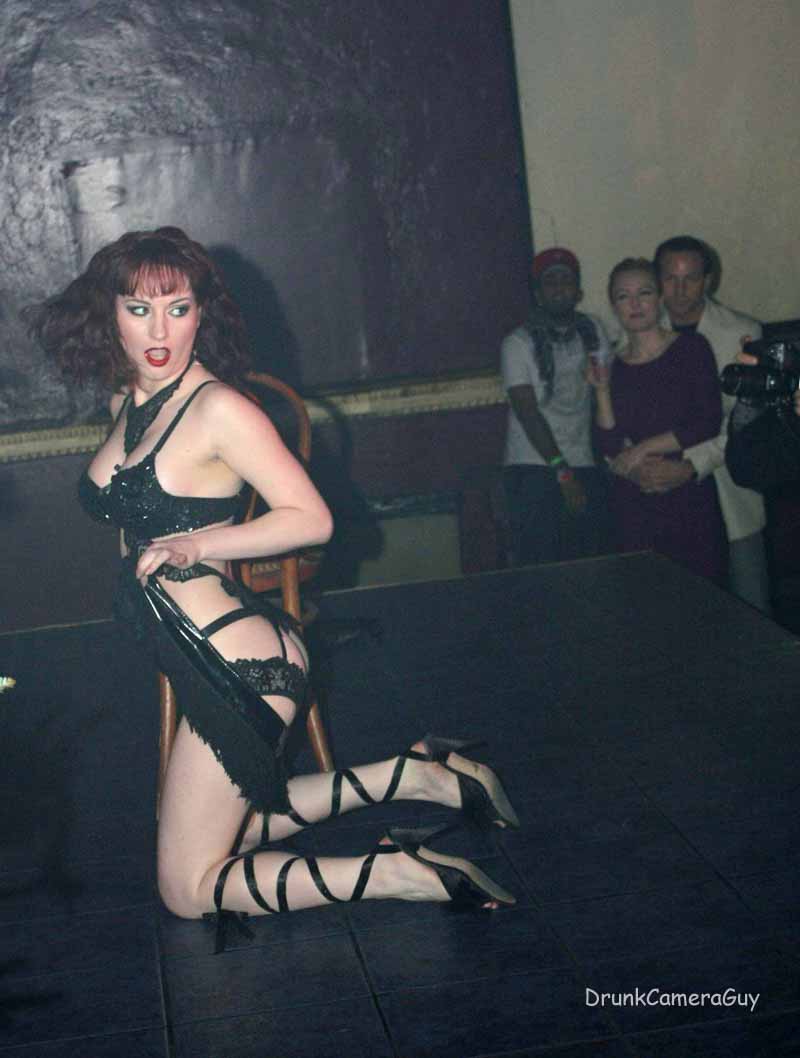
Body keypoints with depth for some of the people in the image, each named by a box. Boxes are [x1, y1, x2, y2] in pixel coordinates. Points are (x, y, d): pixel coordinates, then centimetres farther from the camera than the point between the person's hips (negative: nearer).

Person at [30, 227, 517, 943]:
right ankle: (417, 776, 21)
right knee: (225, 828, 24)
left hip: (239, 665, -10)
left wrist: (197, 543, -20)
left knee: (191, 890, -2)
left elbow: (311, 519, -17)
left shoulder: (218, 407, -17)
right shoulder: (127, 400, 9)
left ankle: (398, 874, -4)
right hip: (197, 661, 10)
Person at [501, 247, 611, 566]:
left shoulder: (592, 331, 11)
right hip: (534, 471, -4)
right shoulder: (519, 343, -3)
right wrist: (563, 473, -14)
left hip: (586, 469, 4)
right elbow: (529, 414, -9)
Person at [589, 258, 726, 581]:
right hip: (634, 507, 2)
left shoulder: (691, 349, 0)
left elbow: (708, 425, -8)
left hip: (690, 497, -2)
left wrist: (644, 448, -8)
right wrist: (602, 390, -5)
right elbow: (610, 449, 3)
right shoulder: (613, 367, 9)